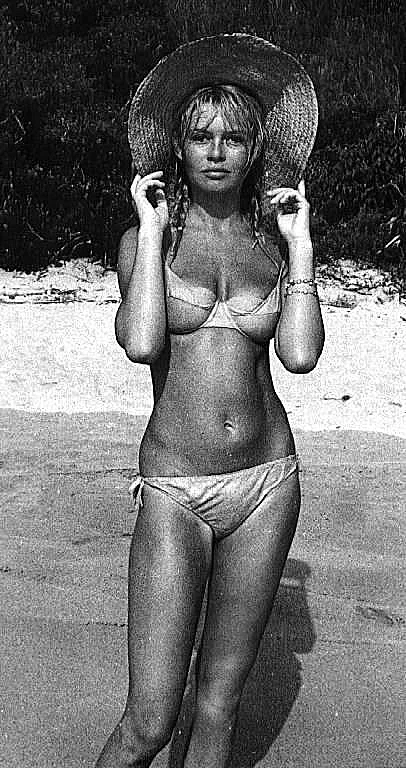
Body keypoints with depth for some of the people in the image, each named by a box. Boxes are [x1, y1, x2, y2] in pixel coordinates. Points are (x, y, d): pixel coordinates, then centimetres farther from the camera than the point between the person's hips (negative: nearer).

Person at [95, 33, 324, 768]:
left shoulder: (273, 243, 7)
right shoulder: (146, 236, 1)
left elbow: (301, 353, -9)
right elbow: (140, 342, -18)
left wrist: (299, 243, -5)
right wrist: (153, 230, -10)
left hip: (267, 482, 3)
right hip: (175, 492, -2)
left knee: (218, 699, 14)